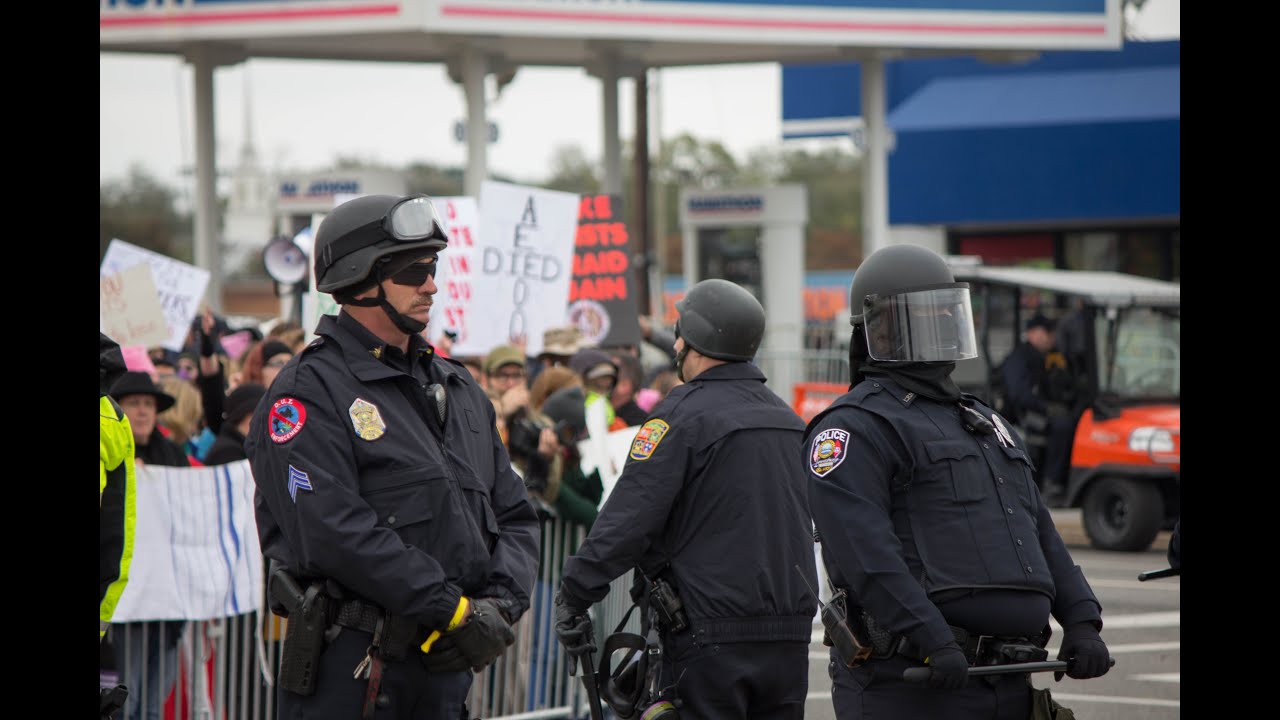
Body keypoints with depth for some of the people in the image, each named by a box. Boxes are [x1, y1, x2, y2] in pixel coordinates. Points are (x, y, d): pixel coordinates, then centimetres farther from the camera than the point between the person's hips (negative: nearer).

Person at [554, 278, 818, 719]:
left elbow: (630, 515, -16)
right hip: (790, 639, 7)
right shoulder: (788, 420, 15)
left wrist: (574, 596, -11)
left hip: (712, 637, -7)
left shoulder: (685, 415, -10)